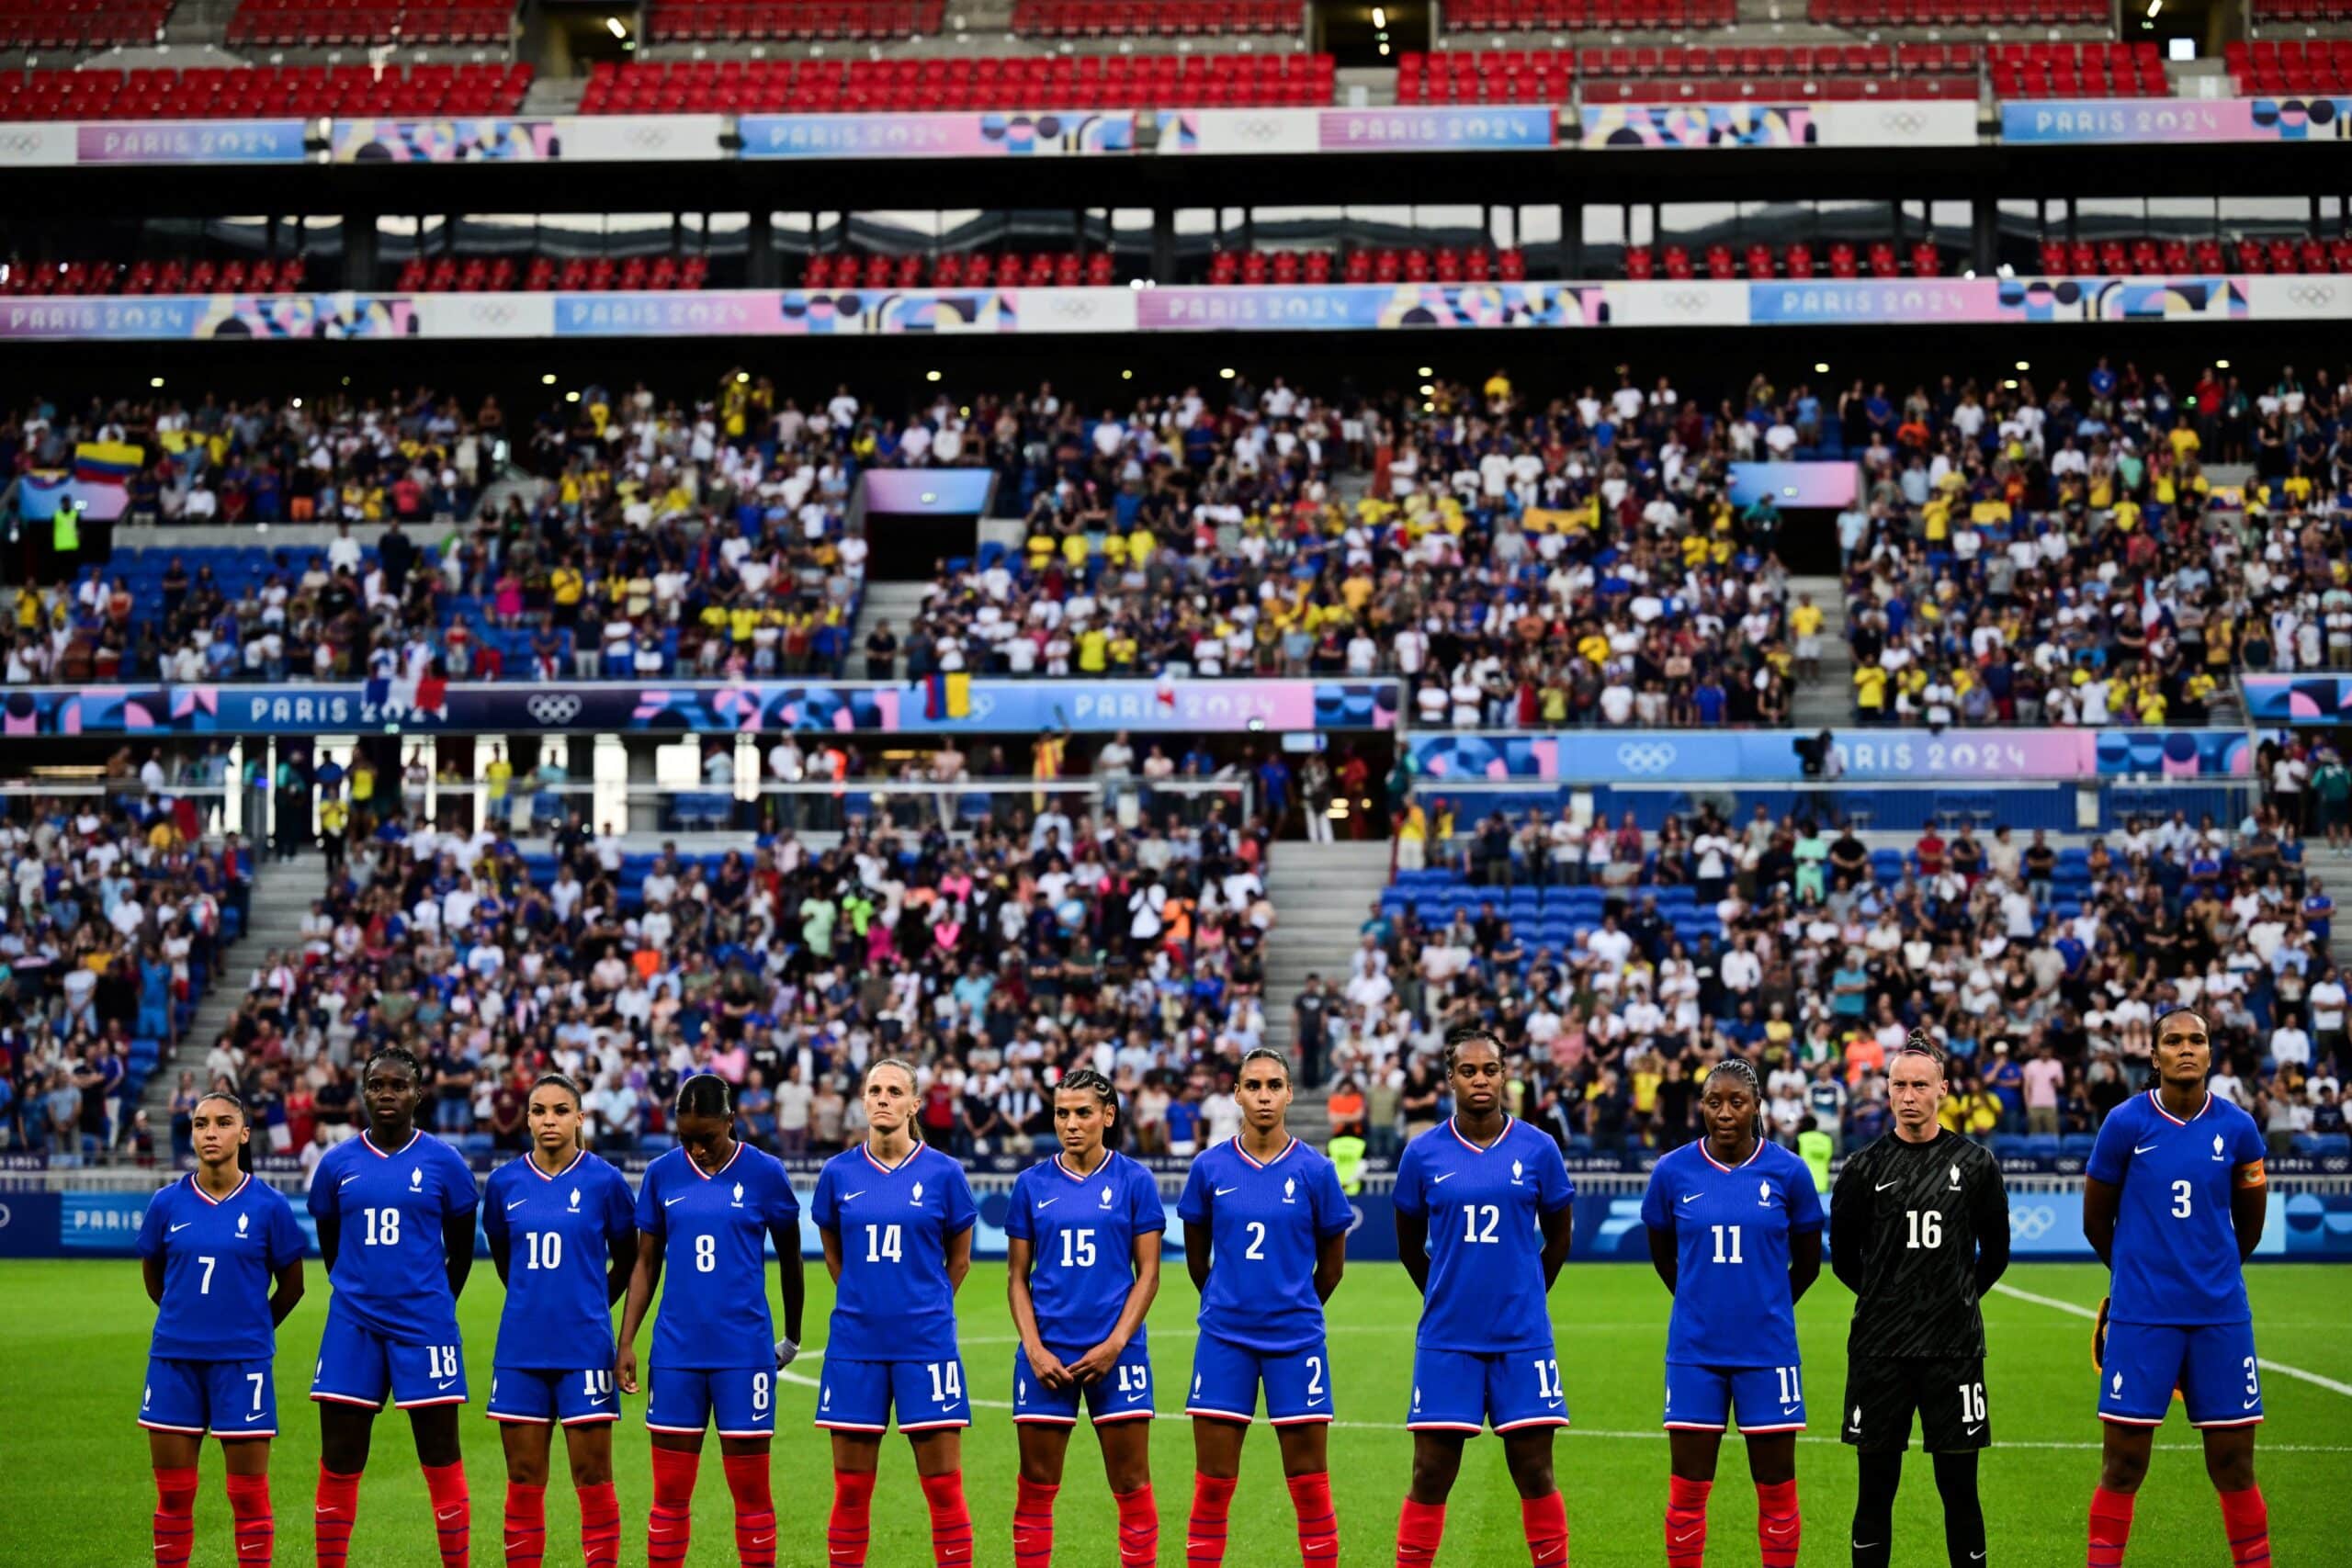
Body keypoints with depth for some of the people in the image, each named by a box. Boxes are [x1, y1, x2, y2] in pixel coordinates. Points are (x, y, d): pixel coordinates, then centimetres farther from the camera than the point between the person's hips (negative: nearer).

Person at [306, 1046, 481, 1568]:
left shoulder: (443, 1162, 0)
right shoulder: (337, 1164, 5)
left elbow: (461, 1250, 9)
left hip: (424, 1324, -2)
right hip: (353, 1325, 2)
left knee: (442, 1460, -1)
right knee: (338, 1462, 2)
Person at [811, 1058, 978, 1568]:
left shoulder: (943, 1173, -2)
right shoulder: (839, 1173, 3)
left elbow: (958, 1261, 10)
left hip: (926, 1342, -2)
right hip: (855, 1344, 2)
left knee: (943, 1486, -2)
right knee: (850, 1490, 4)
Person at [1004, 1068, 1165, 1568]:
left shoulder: (1134, 1181, 1)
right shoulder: (1032, 1184, 5)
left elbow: (1148, 1273, 1)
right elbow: (1018, 1277, 7)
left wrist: (1115, 1345, -9)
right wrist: (1034, 1348, -6)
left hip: (1115, 1353, -1)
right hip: (1047, 1354, 2)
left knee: (1131, 1483, -1)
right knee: (1037, 1485, 2)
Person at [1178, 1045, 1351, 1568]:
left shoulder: (1315, 1171, -2)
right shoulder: (1210, 1168, 1)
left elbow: (1331, 1264, 9)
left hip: (1295, 1339, -1)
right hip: (1224, 1340, 1)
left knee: (1310, 1485, 0)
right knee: (1212, 1485, 1)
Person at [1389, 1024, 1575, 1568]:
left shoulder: (1538, 1149, 0)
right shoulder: (1423, 1154, 0)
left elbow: (1557, 1239, 13)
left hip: (1522, 1338, 0)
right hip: (1446, 1339, 0)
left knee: (1534, 1473, 2)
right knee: (1431, 1476, 0)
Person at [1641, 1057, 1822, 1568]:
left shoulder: (1787, 1171, -4)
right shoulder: (1673, 1172, -2)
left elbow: (1807, 1261, 9)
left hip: (1768, 1349, 0)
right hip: (1695, 1349, 1)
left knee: (1776, 1488, 4)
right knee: (1687, 1491, 2)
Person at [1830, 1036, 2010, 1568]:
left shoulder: (1975, 1163, 2)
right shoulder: (1864, 1169, 2)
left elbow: (1995, 1251, 13)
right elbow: (1843, 1255, 12)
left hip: (1954, 1349, 0)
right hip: (1878, 1349, 1)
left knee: (1959, 1490, 2)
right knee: (1876, 1490, 5)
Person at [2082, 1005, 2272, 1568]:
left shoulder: (2237, 1129, 2)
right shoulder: (2125, 1124, -4)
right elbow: (2096, 1220, 8)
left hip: (2221, 1316, 2)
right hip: (2141, 1318, -2)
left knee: (2234, 1467, 4)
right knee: (2123, 1466, -1)